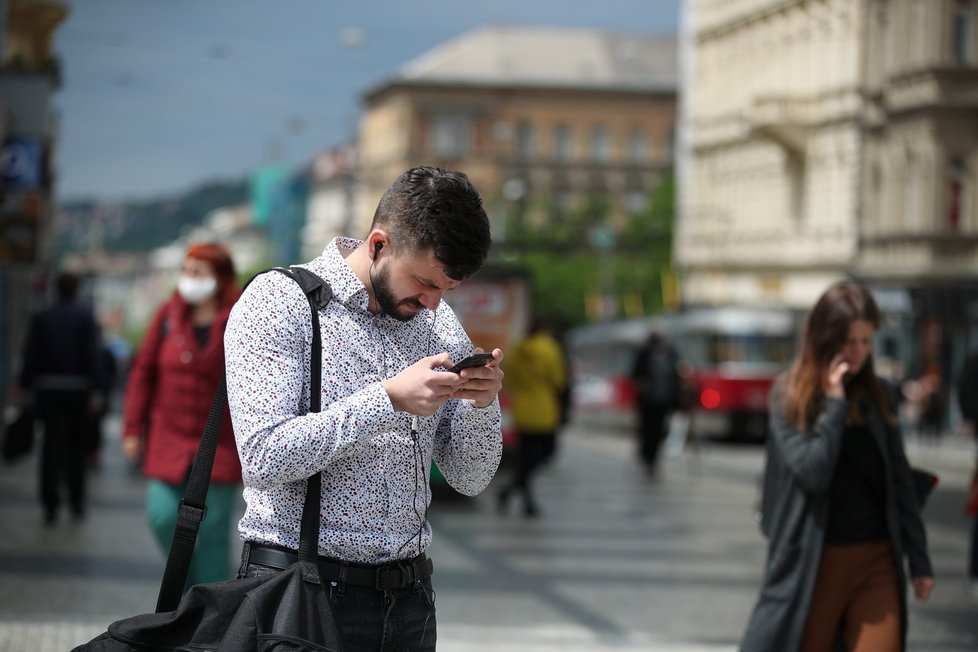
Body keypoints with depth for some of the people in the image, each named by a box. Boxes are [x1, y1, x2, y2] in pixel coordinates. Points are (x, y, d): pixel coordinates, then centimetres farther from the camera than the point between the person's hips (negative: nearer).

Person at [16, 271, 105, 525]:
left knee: (51, 446, 4)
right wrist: (97, 390, -9)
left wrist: (24, 387, 8)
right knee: (76, 447, 12)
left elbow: (31, 355, 1)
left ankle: (51, 505, -3)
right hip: (78, 388, -1)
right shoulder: (86, 317, -5)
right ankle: (77, 502, 17)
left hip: (49, 389, 1)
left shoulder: (42, 318, 0)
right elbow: (93, 355, -9)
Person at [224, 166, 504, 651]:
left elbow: (470, 479, 9)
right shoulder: (278, 302, -9)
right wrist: (389, 400, -25)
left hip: (407, 592, 5)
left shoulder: (439, 321, 8)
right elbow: (263, 458, -20)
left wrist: (482, 403, -10)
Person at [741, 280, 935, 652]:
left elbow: (900, 481, 10)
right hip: (815, 561, -2)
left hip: (876, 559, 2)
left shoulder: (875, 395, 7)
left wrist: (919, 560, 9)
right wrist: (835, 403, -13)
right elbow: (812, 472, -16)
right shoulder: (790, 395, -3)